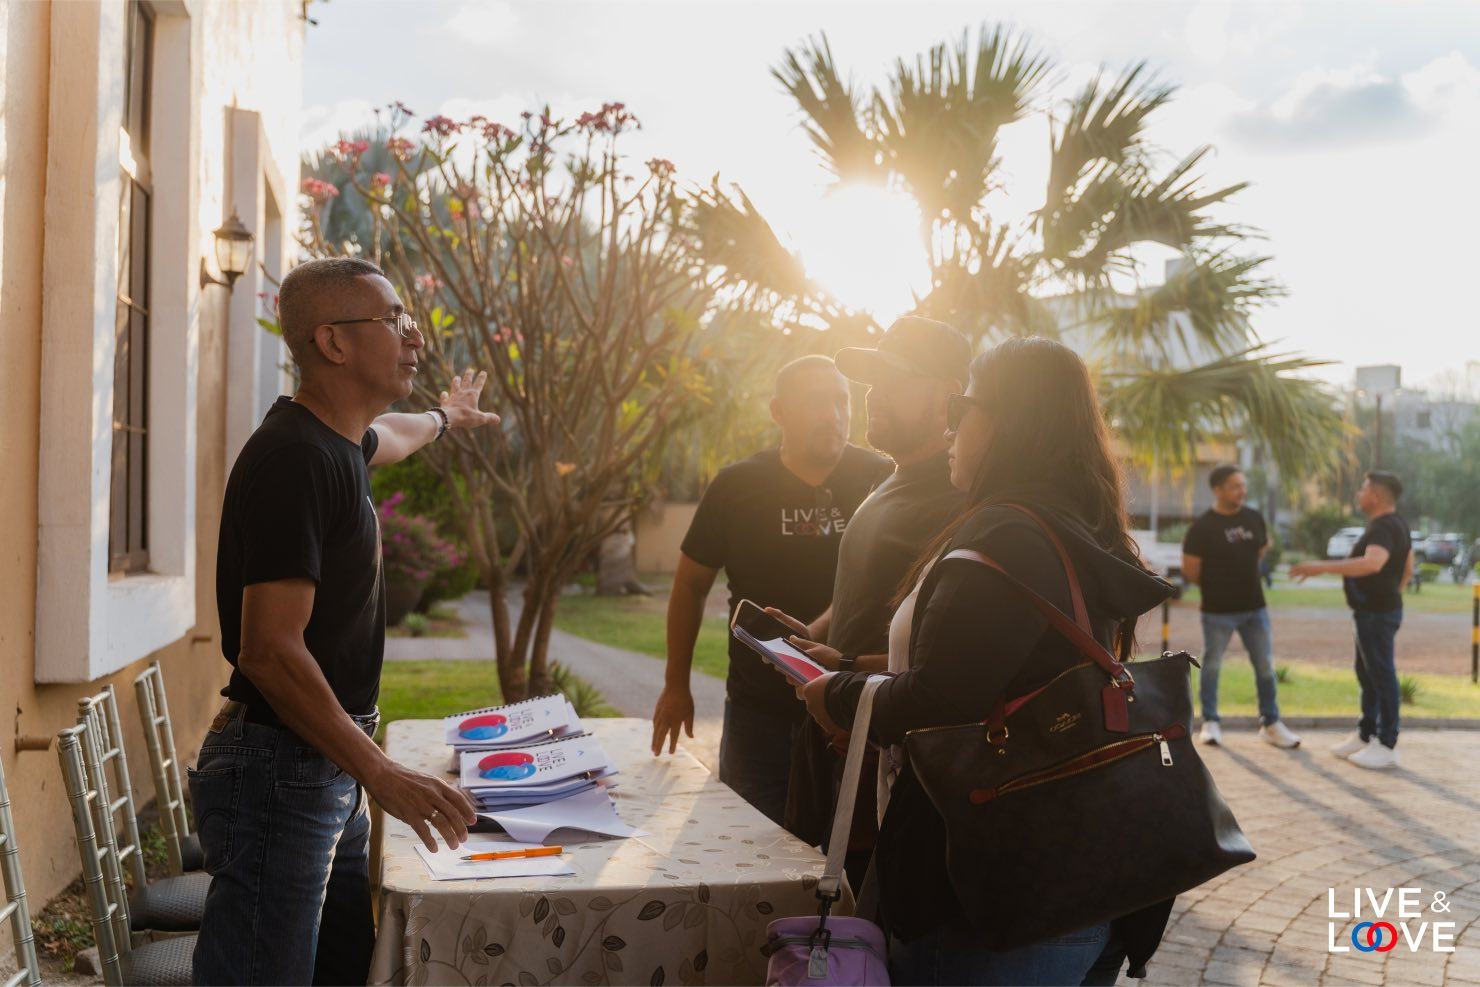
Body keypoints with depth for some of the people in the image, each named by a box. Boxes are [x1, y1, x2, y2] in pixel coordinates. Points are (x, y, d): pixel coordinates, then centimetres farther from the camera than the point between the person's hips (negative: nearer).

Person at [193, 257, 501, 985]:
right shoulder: (293, 459, -20)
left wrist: (445, 417, 57)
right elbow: (270, 651, -25)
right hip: (280, 770, -10)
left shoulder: (339, 441, 10)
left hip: (330, 768, 10)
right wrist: (380, 774, -25)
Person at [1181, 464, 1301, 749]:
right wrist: (1215, 586, 4)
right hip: (1218, 611, -4)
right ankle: (1210, 722, 19)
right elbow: (1190, 571, -9)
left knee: (1265, 666, 8)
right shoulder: (1202, 527, -13)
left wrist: (1243, 579, 11)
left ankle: (1270, 723, 18)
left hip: (1255, 607, 4)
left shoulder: (1254, 518, 2)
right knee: (1211, 665, 7)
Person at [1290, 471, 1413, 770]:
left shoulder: (1383, 528, -22)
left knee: (1381, 675, -2)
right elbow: (1408, 570, 19)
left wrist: (1321, 567, -44)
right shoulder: (1396, 524, 11)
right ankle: (1365, 735, 29)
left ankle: (1387, 746, 6)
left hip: (1376, 614, -10)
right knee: (1366, 673, 18)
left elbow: (1372, 563, -41)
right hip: (1375, 611, 10)